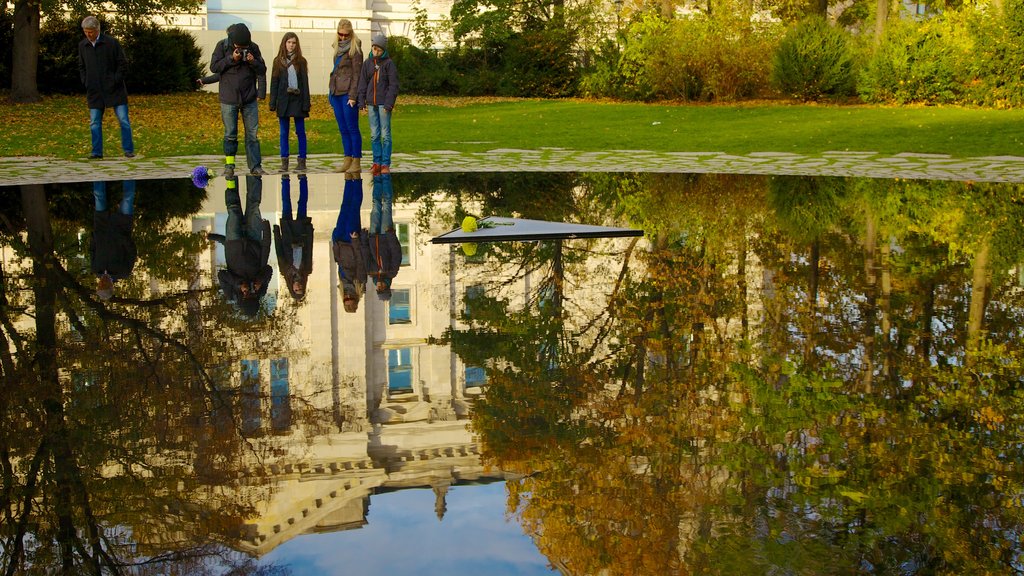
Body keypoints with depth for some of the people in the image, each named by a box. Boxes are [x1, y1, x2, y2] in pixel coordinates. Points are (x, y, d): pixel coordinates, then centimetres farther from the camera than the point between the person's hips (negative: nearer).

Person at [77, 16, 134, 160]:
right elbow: (81, 67, 19)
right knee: (95, 123, 2)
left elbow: (123, 64, -3)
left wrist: (116, 81, -9)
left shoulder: (111, 42, -7)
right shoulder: (82, 46, 6)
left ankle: (128, 150, 4)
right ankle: (97, 152, 9)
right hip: (94, 91, 3)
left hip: (114, 90, -3)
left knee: (124, 120, -3)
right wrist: (85, 82, 5)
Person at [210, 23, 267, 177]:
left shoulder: (253, 48, 0)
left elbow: (263, 70, 4)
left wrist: (253, 62, -16)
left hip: (250, 99, 2)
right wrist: (231, 59, -18)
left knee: (252, 134, 2)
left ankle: (256, 166, 6)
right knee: (230, 134, 3)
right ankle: (229, 166, 13)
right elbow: (213, 67, -7)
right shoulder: (222, 46, -4)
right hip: (229, 99, -2)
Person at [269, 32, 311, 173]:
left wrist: (306, 104, -5)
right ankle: (284, 162, 7)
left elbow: (305, 83, 1)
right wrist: (273, 104, 0)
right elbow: (274, 83, 6)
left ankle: (302, 161, 6)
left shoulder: (301, 61, 4)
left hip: (297, 99, -1)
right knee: (284, 132, 4)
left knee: (300, 131, 1)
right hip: (283, 100, 1)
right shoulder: (278, 61, 7)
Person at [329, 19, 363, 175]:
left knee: (352, 128, -5)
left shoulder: (355, 49, -7)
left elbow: (357, 73, -11)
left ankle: (356, 162, -2)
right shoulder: (338, 48, 16)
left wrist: (353, 96, -17)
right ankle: (348, 160, 13)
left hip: (348, 93, -8)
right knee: (343, 129, 9)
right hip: (336, 92, 8)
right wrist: (331, 91, 17)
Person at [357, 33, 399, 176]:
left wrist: (389, 103, -12)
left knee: (385, 134, -2)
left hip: (383, 104, -4)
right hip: (371, 104, 4)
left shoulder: (389, 63, -3)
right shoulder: (367, 64, 9)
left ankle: (385, 164, 1)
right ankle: (377, 162, 10)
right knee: (374, 135, 6)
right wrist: (362, 103, 4)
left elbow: (393, 85, -5)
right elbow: (362, 84, 12)